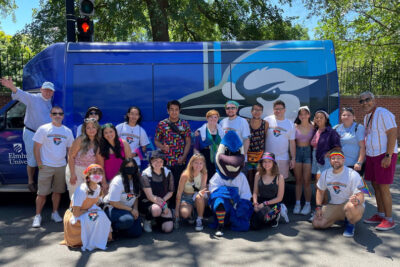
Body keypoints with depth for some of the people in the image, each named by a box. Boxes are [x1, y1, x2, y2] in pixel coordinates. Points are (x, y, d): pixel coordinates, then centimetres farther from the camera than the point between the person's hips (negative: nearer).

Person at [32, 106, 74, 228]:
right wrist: (39, 163, -10)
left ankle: (55, 213, 26)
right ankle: (37, 216, 11)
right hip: (46, 166, -3)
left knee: (57, 191, 12)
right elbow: (36, 147, -3)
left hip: (61, 166, 3)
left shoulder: (67, 131, 8)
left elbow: (70, 149, 14)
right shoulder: (43, 129, -3)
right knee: (42, 193, -2)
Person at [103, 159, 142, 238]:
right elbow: (113, 202, -20)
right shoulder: (118, 181, -18)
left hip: (129, 209, 7)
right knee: (128, 220, -37)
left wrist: (135, 209, -7)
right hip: (113, 209, -7)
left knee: (137, 232, -5)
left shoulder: (136, 180, 3)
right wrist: (131, 209, -18)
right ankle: (112, 228, -8)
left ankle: (118, 232, 19)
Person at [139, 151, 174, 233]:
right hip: (147, 202, -4)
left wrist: (163, 200, -12)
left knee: (168, 228, -14)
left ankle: (157, 219, 21)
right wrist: (163, 205, -22)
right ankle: (147, 221, -3)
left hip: (164, 201, 4)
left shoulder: (168, 173, -1)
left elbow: (170, 192, 6)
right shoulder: (145, 175, -13)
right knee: (157, 209, -40)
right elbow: (150, 196, -16)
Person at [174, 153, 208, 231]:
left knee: (199, 196, -36)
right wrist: (176, 210, -14)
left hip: (198, 198, 1)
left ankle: (199, 220, -15)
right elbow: (179, 193, -14)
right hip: (186, 198, -1)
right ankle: (190, 216, 9)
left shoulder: (204, 174, -12)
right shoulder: (185, 175, -18)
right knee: (184, 214, -30)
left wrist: (201, 192, -44)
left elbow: (203, 189, -17)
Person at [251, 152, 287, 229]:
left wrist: (265, 204, -13)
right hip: (260, 202, 3)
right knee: (255, 226, -18)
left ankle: (276, 215, 2)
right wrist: (255, 203, -12)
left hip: (273, 203, -3)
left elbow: (279, 198, -5)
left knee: (263, 216, -35)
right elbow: (255, 192, 7)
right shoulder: (258, 175, 4)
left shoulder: (279, 177, -6)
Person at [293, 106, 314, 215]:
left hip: (308, 152, -2)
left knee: (306, 180, -2)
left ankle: (308, 204, 9)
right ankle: (297, 203, 14)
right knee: (298, 180, 7)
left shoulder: (313, 126, 0)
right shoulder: (295, 126, 3)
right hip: (297, 151, 2)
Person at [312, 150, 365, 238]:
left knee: (351, 207, -42)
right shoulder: (325, 173, 2)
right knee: (316, 223, -13)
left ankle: (350, 224, -6)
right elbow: (320, 190, 15)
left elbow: (360, 195, -19)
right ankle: (339, 218, 14)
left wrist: (357, 200, -44)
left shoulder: (353, 174, -14)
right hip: (333, 206, 5)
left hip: (349, 204, -5)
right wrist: (318, 207, 3)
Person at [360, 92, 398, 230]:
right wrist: (363, 155, 16)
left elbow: (393, 134, -18)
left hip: (384, 155, -9)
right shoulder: (367, 117, 14)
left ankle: (389, 220, 2)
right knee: (375, 186, 12)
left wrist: (388, 156, -23)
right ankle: (380, 215, 23)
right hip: (371, 155, 9)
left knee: (383, 187, -7)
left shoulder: (383, 114, -13)